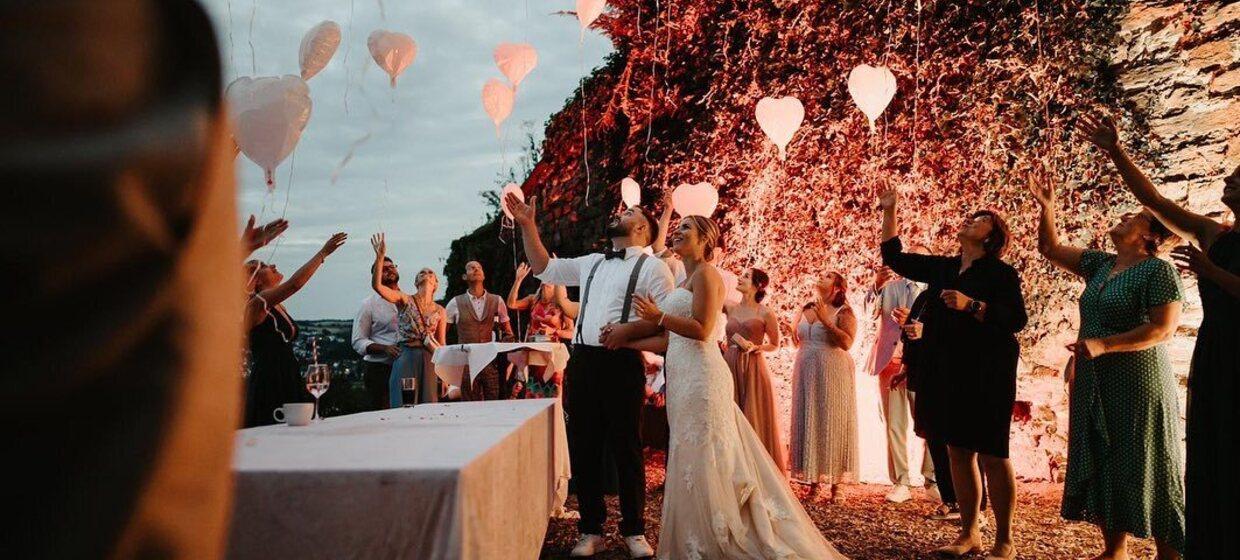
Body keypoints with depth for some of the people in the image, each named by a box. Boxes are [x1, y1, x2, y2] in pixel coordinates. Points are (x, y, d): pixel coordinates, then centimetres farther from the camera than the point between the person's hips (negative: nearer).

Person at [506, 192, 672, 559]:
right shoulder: (590, 263, 20)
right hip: (582, 362, 6)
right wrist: (527, 226, 16)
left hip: (622, 363, -5)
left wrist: (629, 329, -18)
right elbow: (544, 268, 23)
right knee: (583, 448, 8)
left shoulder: (652, 267, 2)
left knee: (626, 448, 0)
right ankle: (591, 530, 18)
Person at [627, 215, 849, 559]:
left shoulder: (705, 274, -7)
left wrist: (659, 315, -17)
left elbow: (702, 330, -17)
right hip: (683, 377, 9)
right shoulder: (685, 280, 20)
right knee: (691, 460, 13)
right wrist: (624, 342, 14)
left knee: (702, 460, -5)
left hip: (700, 376, -9)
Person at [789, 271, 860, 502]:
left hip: (832, 374, -5)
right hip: (805, 375, 6)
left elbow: (847, 342, -18)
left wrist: (825, 320, -18)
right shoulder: (806, 310, 14)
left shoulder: (843, 313, -2)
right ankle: (814, 482, 10)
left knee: (831, 424, -4)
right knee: (808, 423, 4)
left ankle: (834, 484, 1)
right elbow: (797, 340, 28)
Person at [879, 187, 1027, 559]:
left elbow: (1017, 319, -13)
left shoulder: (1001, 273, -3)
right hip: (946, 374, 6)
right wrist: (889, 212, 16)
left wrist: (971, 305, -22)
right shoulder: (942, 268, 14)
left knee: (991, 456, -4)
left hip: (986, 375, -6)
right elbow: (895, 258, 19)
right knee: (958, 452, 8)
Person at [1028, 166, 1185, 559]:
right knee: (1103, 467, 11)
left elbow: (1163, 328, -18)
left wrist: (1103, 345, -24)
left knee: (1143, 468, -2)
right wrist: (1047, 207, 3)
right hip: (1095, 384, 8)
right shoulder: (1100, 264, 11)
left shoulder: (1158, 269, -11)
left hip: (1137, 383, -8)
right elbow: (1051, 249, 15)